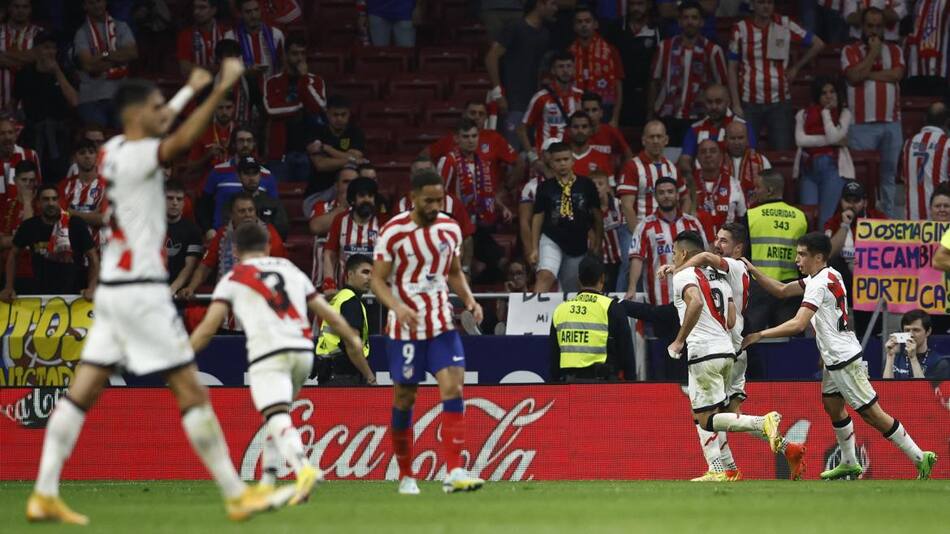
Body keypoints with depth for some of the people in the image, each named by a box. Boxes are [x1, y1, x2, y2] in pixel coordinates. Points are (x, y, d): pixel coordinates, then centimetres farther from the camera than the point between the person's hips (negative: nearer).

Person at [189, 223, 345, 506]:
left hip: (268, 354, -5)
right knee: (277, 416, 24)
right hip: (302, 351, 5)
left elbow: (208, 326, 2)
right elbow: (325, 311, 26)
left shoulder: (233, 279, 12)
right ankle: (266, 485, 23)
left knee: (277, 419, -18)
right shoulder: (291, 270, 24)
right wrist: (352, 338, 39)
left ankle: (304, 469, -44)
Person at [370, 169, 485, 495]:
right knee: (404, 400, 5)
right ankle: (406, 477, 20)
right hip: (405, 328, -3)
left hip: (442, 324, 3)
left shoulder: (450, 229, 4)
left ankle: (454, 473, -18)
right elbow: (377, 280, -7)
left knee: (453, 388, -14)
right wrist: (398, 307, -25)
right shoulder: (393, 232, -9)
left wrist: (469, 299, 0)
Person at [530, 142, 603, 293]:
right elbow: (538, 217, 4)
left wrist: (598, 243, 7)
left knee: (571, 290, 12)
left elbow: (597, 215, 7)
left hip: (578, 246, 2)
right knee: (545, 276, -27)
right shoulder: (545, 187, -2)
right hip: (551, 240, -2)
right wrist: (535, 249, 0)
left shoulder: (586, 185, -2)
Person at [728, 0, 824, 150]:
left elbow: (818, 44, 10)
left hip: (780, 101, 0)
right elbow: (732, 69, 3)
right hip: (749, 103, 0)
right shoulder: (741, 29, 0)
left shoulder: (785, 25, 1)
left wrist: (796, 68, 7)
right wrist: (736, 104, -3)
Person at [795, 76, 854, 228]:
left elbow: (833, 136, -9)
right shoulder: (803, 115, 11)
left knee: (826, 218, -11)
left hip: (833, 166, -2)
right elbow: (800, 140, -5)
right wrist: (832, 141, -9)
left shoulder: (844, 114, 7)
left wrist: (826, 112, -1)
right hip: (808, 167, 2)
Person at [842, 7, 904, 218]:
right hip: (862, 123, -3)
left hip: (891, 122, 3)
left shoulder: (894, 50, 13)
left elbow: (897, 74, -6)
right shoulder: (851, 51, 4)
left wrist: (867, 74, -8)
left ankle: (890, 216, 13)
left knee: (889, 173, 8)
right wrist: (873, 53, -6)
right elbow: (854, 76, -13)